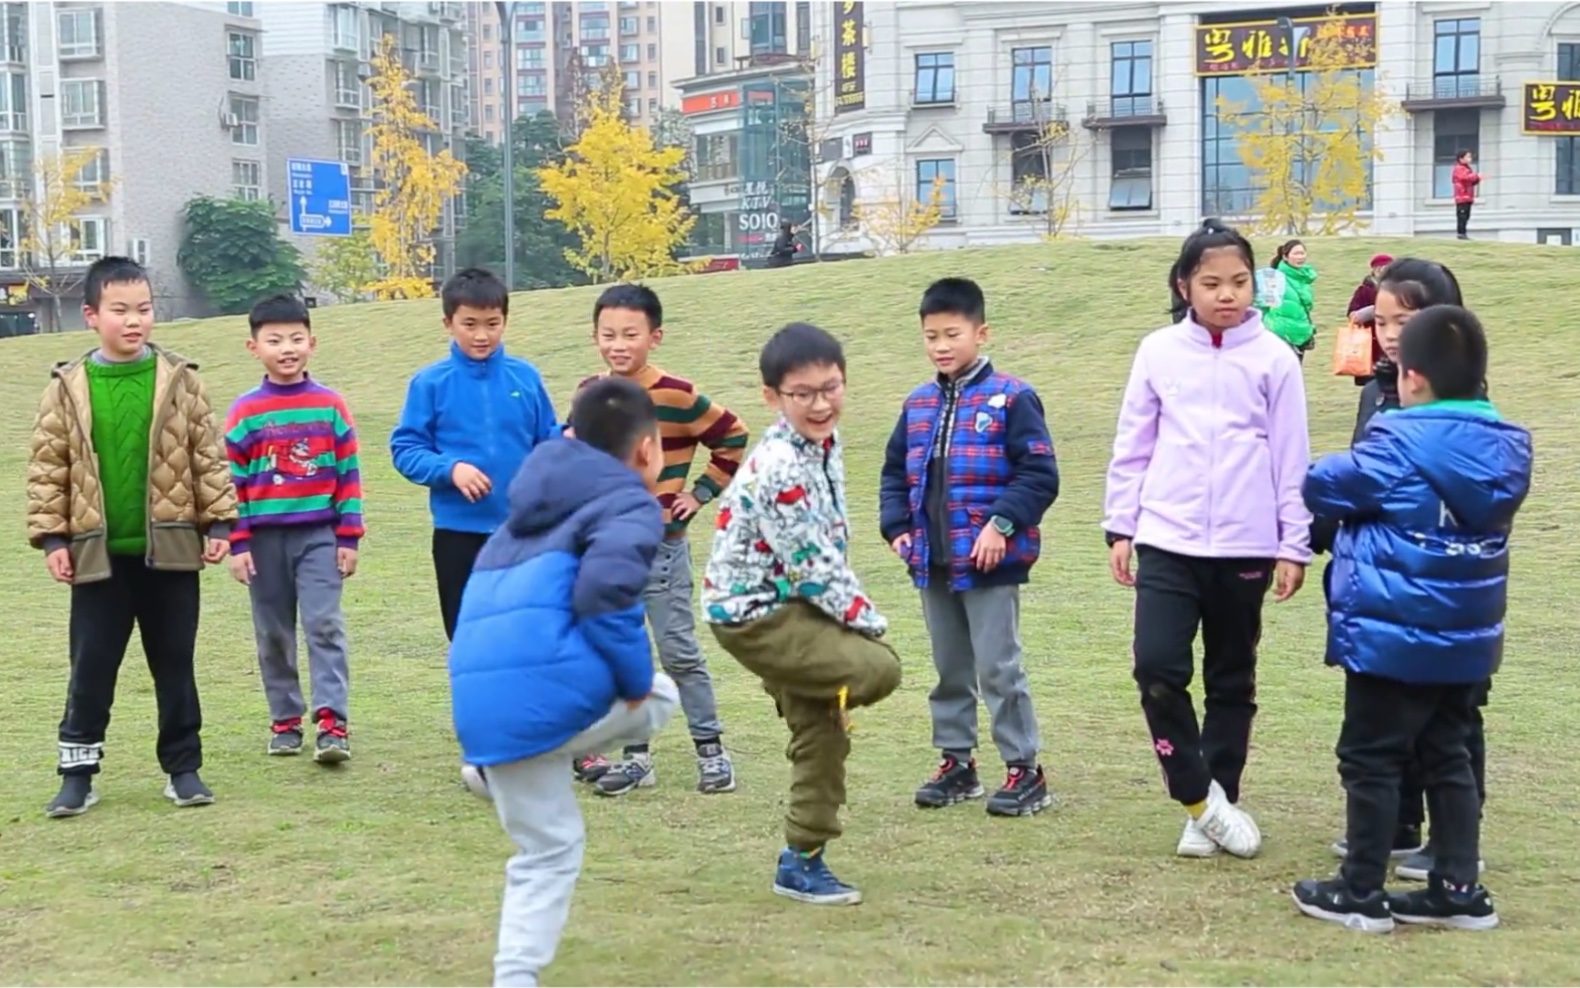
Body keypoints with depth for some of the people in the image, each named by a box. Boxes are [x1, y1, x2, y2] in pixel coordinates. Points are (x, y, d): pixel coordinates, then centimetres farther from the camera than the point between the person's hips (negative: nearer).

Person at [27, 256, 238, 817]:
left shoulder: (180, 381, -1)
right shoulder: (67, 389, -1)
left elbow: (209, 458, 1)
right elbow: (47, 468, 1)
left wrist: (219, 522, -2)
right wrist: (51, 535, -3)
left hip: (169, 550, 0)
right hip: (98, 555, 0)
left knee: (175, 665, 9)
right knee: (90, 670, 5)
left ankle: (183, 767, 19)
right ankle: (77, 772, 16)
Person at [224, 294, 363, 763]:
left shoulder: (331, 406, 1)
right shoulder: (245, 412, -1)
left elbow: (349, 474, 3)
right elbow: (230, 481, 0)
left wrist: (349, 537, 0)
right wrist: (237, 543, -4)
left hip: (320, 534, -1)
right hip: (264, 538, 1)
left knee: (324, 625, -10)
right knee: (274, 633, 10)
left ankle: (331, 722, -11)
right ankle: (285, 720, 21)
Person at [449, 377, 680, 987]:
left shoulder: (531, 515, 31)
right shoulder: (630, 502, 5)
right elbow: (605, 587, -14)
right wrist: (636, 677, -3)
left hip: (479, 703, 7)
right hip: (550, 682, -7)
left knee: (546, 851, 22)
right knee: (659, 698, 24)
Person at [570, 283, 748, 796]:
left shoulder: (677, 397, -13)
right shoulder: (590, 395, 3)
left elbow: (733, 439, -4)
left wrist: (702, 492, -4)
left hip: (660, 546, -5)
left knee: (679, 651, 0)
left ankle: (711, 749, 12)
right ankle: (636, 757, 17)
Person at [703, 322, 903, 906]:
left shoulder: (824, 445, 5)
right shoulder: (781, 468, -25)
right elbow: (813, 569, -22)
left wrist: (856, 613, 5)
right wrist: (869, 622, -11)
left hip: (793, 605, 9)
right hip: (754, 613, -9)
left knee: (823, 736, 11)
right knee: (879, 668, -18)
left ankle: (801, 863, 25)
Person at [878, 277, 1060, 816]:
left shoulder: (1010, 398, -9)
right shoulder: (918, 404, 9)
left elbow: (1040, 474, -13)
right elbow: (895, 472, 17)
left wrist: (1002, 524, -20)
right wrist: (897, 527, 4)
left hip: (989, 562, -6)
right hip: (932, 563, 6)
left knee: (998, 668, -3)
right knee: (950, 670, 16)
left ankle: (1024, 770, 8)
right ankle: (956, 762, 27)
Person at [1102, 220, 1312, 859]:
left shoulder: (1273, 359, -1)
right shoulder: (1159, 352, 1)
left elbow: (1291, 459, 1)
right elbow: (1132, 446, 7)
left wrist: (1294, 546, 1)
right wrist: (1120, 528, 6)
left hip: (1245, 547, 0)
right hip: (1167, 541, 0)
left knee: (1232, 680, 10)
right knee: (1157, 666, -13)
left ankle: (1214, 803, 24)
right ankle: (1201, 797, 5)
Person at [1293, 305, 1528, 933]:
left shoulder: (1399, 444, -18)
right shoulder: (1508, 448, 2)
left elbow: (1322, 486, -9)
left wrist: (1347, 469, 13)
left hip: (1391, 635, -6)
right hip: (1467, 639, 7)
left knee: (1370, 760, 4)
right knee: (1447, 757, 17)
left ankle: (1360, 894, 11)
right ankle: (1459, 888, 20)